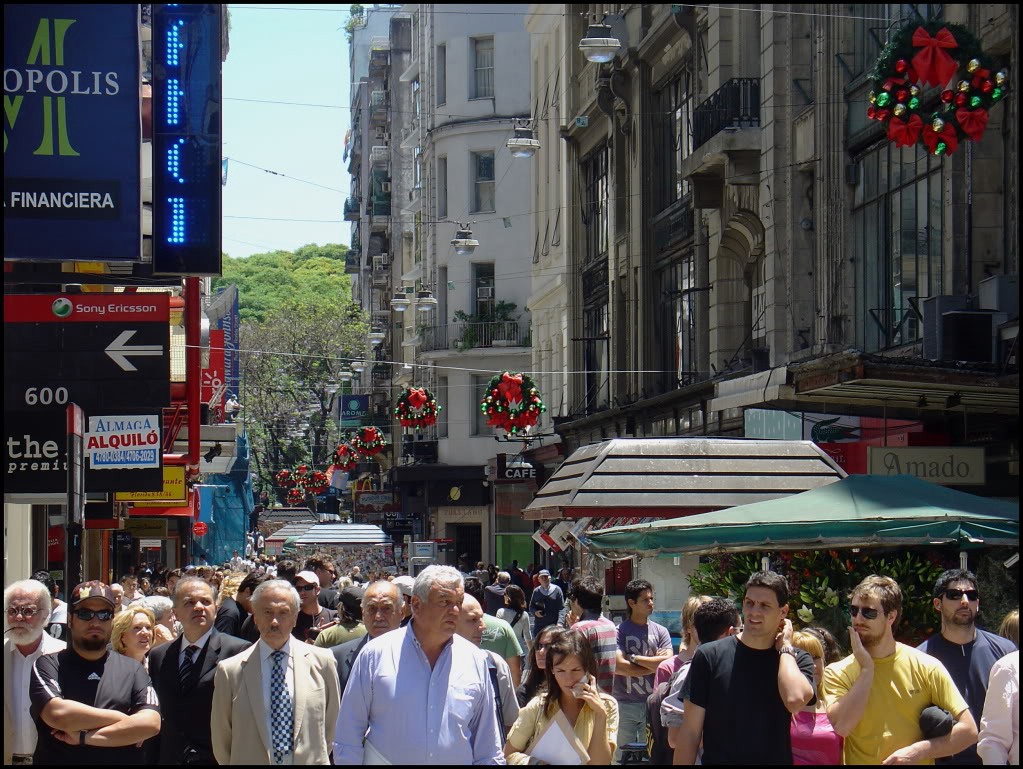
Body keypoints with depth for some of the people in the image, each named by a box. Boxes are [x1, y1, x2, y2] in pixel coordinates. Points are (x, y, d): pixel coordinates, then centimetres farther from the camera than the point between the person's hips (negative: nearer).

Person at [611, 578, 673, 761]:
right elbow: (618, 666, -14)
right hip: (624, 704, -2)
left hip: (652, 703, 2)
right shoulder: (619, 631, -2)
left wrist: (635, 658, -7)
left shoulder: (660, 631, 6)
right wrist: (654, 664, -7)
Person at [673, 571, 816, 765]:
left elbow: (795, 700, -23)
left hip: (777, 758, 1)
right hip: (716, 758, -1)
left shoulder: (796, 660, -1)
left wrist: (785, 647, -11)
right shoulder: (710, 656, -5)